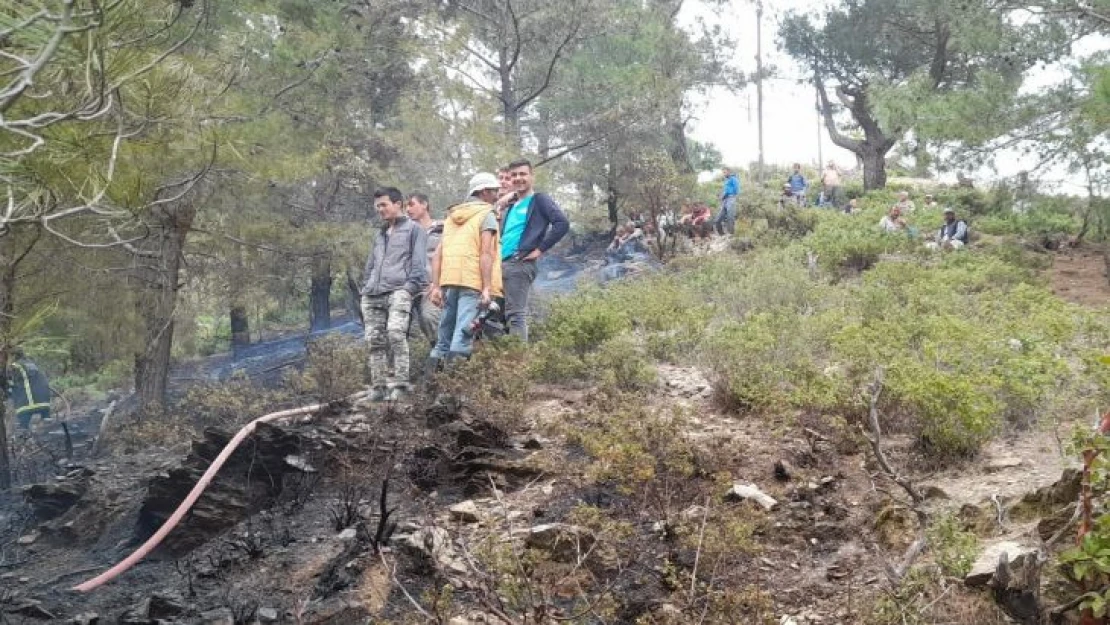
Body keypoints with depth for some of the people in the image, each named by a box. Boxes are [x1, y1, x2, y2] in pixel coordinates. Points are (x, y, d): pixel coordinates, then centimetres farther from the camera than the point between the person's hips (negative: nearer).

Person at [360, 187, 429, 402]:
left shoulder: (413, 229, 9)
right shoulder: (380, 234, 29)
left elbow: (419, 262, 0)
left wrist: (411, 286, -11)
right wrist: (366, 287, 18)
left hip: (398, 291, -7)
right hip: (373, 295, 7)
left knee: (396, 333, -24)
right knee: (375, 340, -1)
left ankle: (400, 384, -23)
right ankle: (378, 386, 3)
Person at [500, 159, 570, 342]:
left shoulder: (539, 200, 3)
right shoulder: (511, 207, 26)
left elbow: (562, 224, -10)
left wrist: (540, 249, -12)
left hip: (520, 264, -8)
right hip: (501, 264, 8)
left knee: (516, 314, -13)